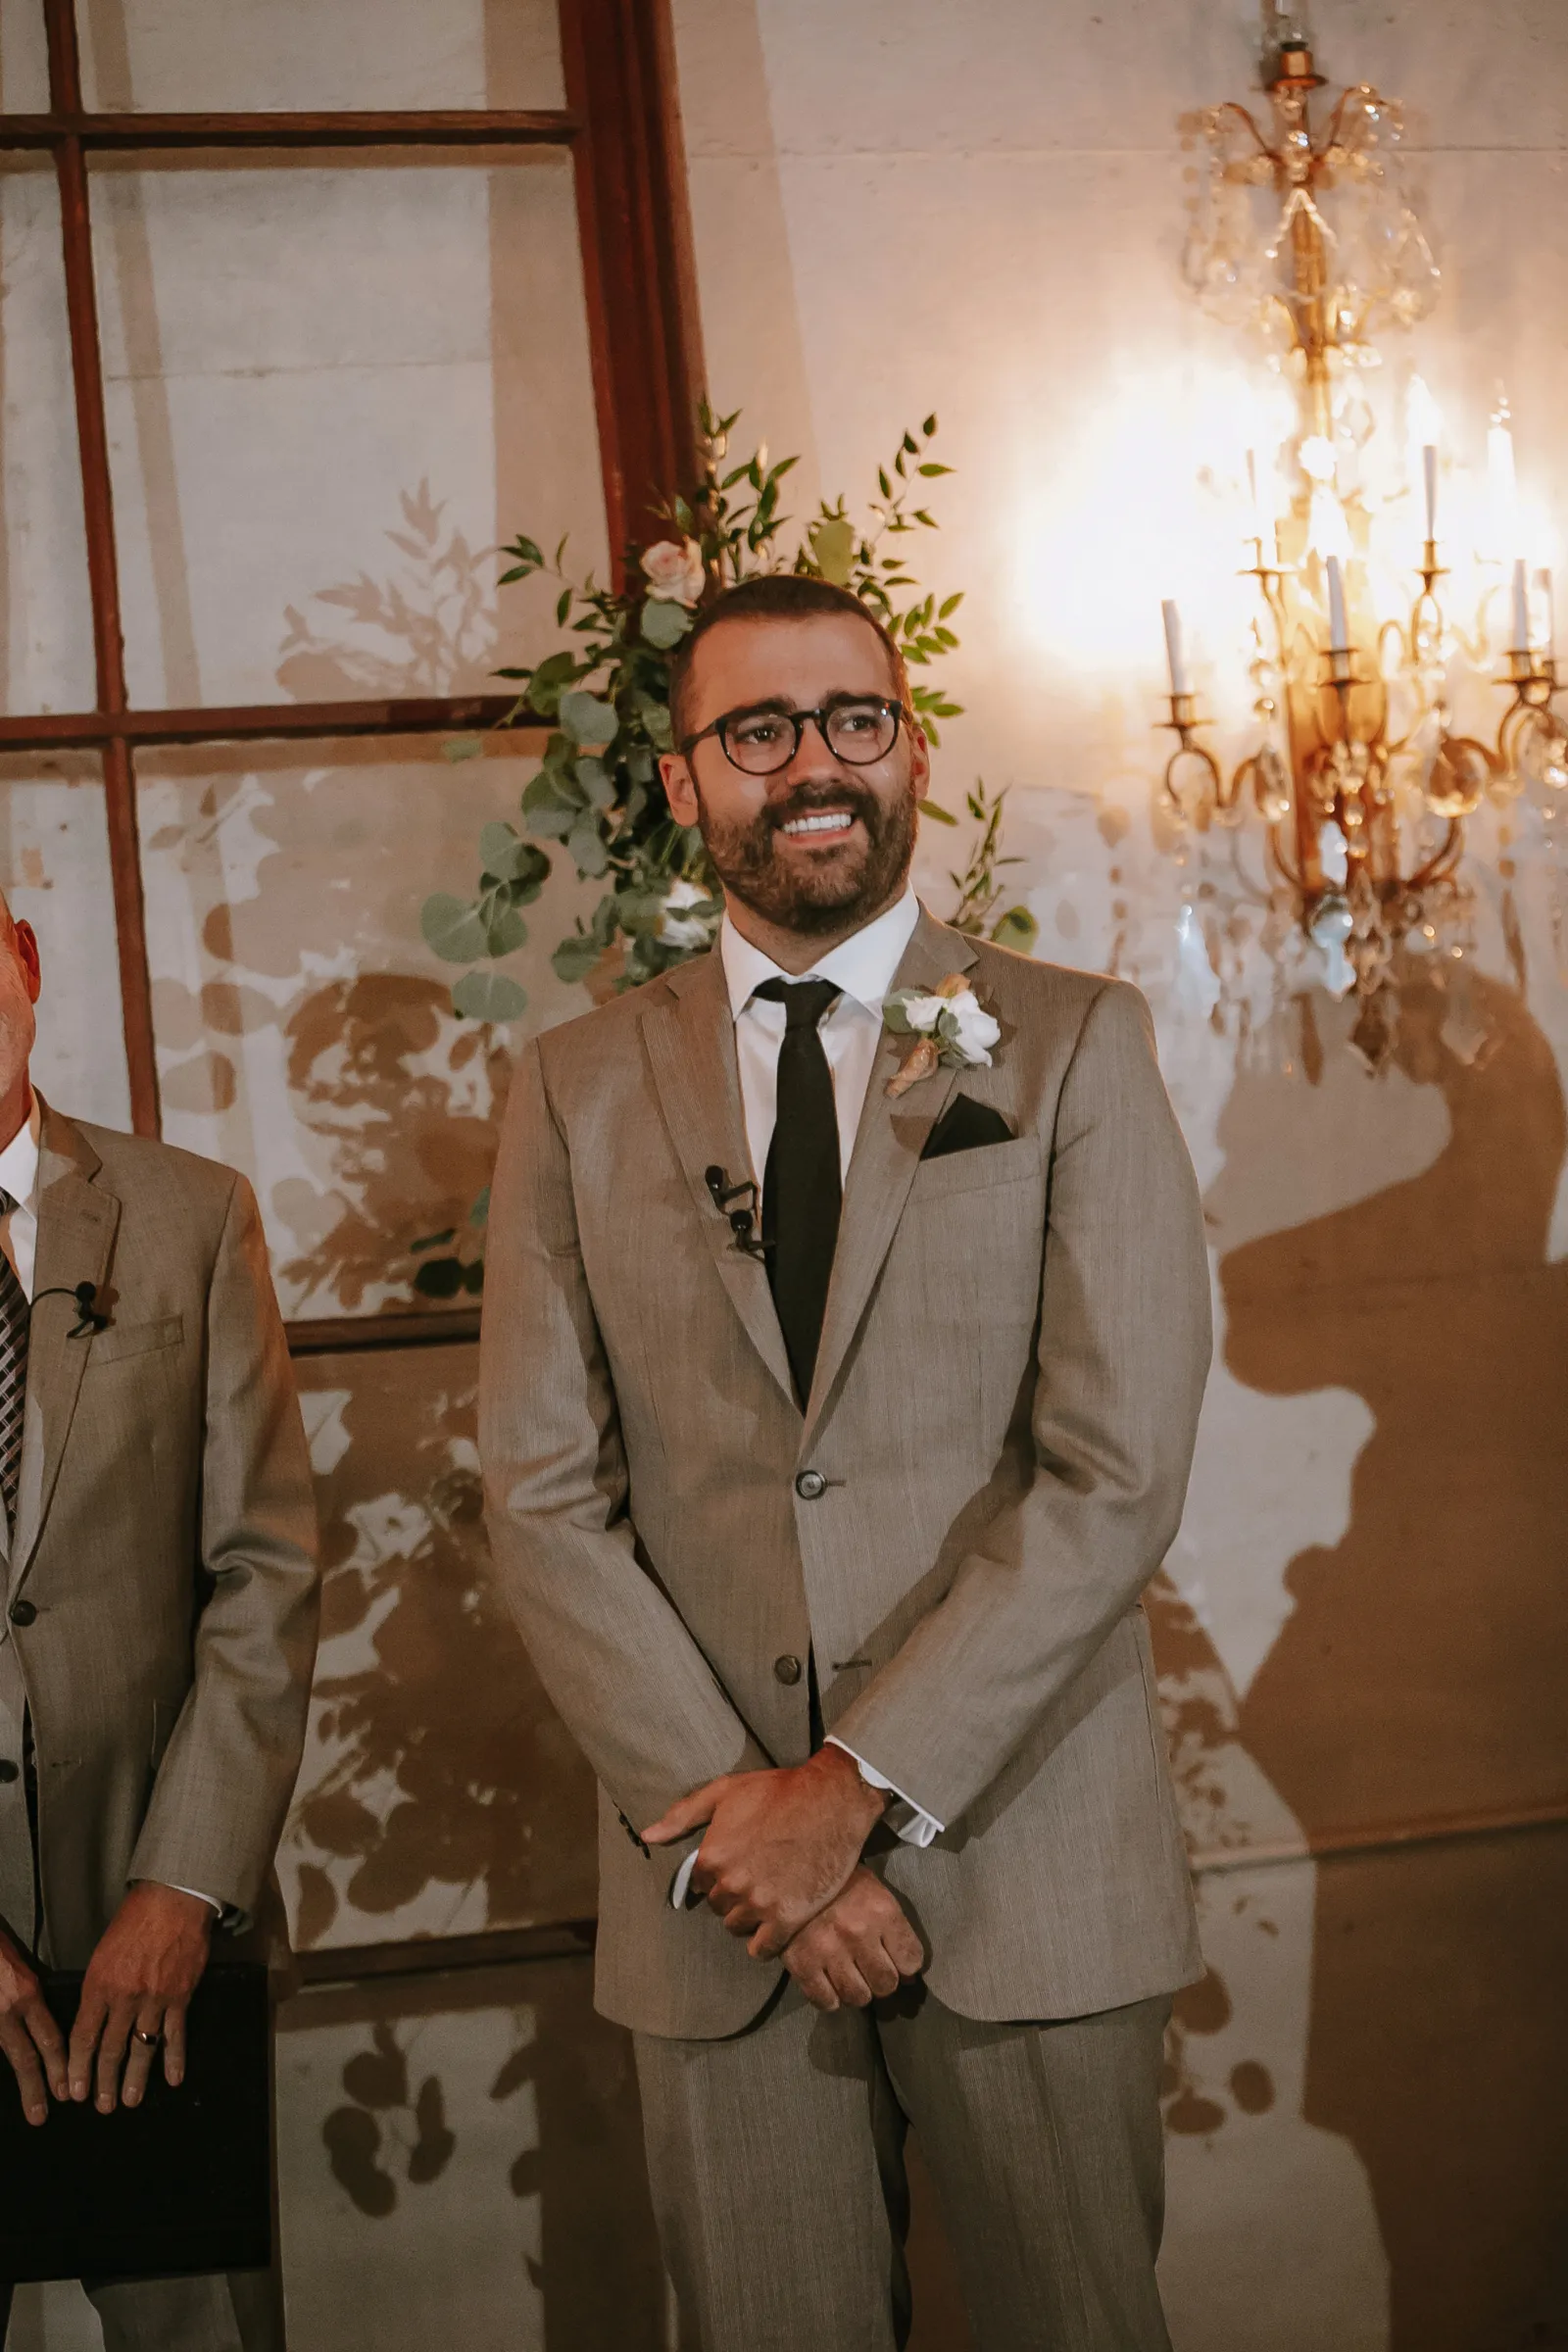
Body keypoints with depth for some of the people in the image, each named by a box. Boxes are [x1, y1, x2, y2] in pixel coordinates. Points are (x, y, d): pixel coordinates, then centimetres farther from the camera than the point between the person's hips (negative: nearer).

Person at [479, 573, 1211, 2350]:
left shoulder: (1074, 1047, 0)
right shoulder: (577, 1090, 6)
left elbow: (1117, 1470, -8)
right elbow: (543, 1496, 1)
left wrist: (862, 1784, -13)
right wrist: (729, 1818, -9)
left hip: (1028, 1862, -1)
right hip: (714, 1898, 1)